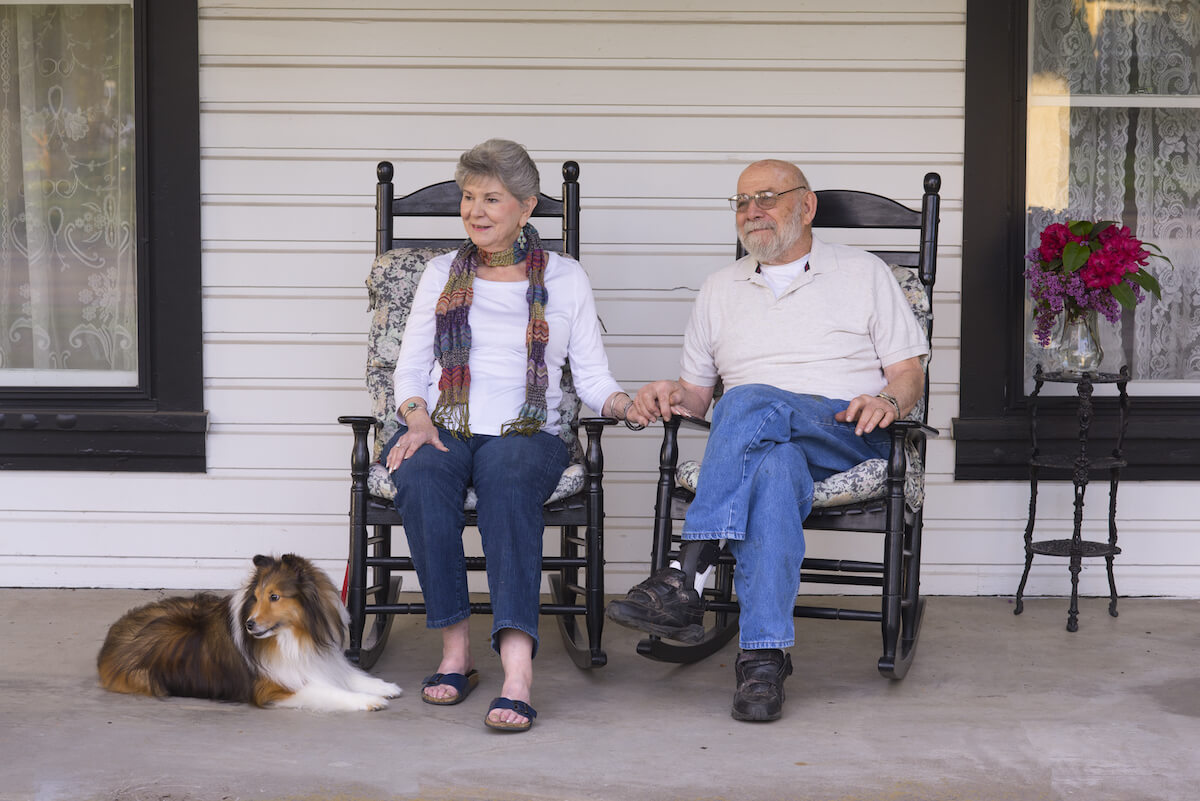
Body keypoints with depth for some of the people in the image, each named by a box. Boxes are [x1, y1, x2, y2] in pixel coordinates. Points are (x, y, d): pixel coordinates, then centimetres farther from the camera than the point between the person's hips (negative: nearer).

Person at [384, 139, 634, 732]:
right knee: (421, 478, -35)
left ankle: (517, 667, -51)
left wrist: (624, 402, -12)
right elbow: (410, 366, 16)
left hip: (525, 434, -2)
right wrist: (417, 417, -6)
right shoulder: (441, 274, 19)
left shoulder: (564, 278, 14)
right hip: (444, 429, 2)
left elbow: (591, 375, 10)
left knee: (508, 478, -38)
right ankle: (455, 649, -29)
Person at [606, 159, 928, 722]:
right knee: (774, 469, -38)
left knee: (750, 403, -36)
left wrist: (888, 400, -13)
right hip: (762, 442, 2)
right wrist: (673, 395, -1)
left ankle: (686, 579, -43)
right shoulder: (720, 289, 25)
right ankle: (764, 656, -47)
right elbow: (697, 393, 23)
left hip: (848, 436, -2)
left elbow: (909, 372, 10)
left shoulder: (863, 273, 16)